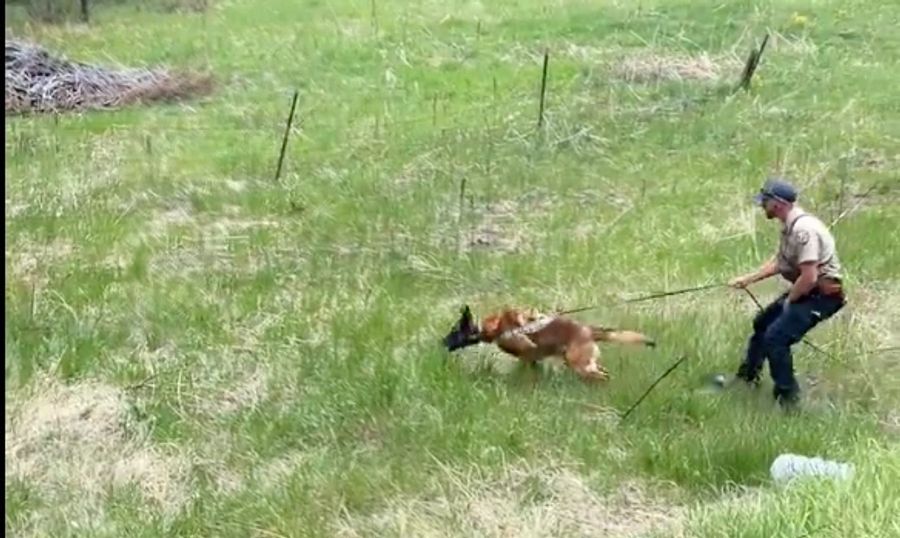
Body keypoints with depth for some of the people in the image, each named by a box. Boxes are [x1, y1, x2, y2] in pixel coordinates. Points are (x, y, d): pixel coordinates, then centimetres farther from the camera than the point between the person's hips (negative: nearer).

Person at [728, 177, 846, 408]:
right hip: (803, 291, 11)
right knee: (762, 323, 22)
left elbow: (809, 278, -31)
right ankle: (747, 377, 40)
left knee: (776, 337, -17)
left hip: (821, 295, -11)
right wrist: (748, 279, 16)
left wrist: (789, 300, -15)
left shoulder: (803, 229, -28)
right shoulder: (790, 225, 5)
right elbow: (778, 262, 18)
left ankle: (788, 397, -2)